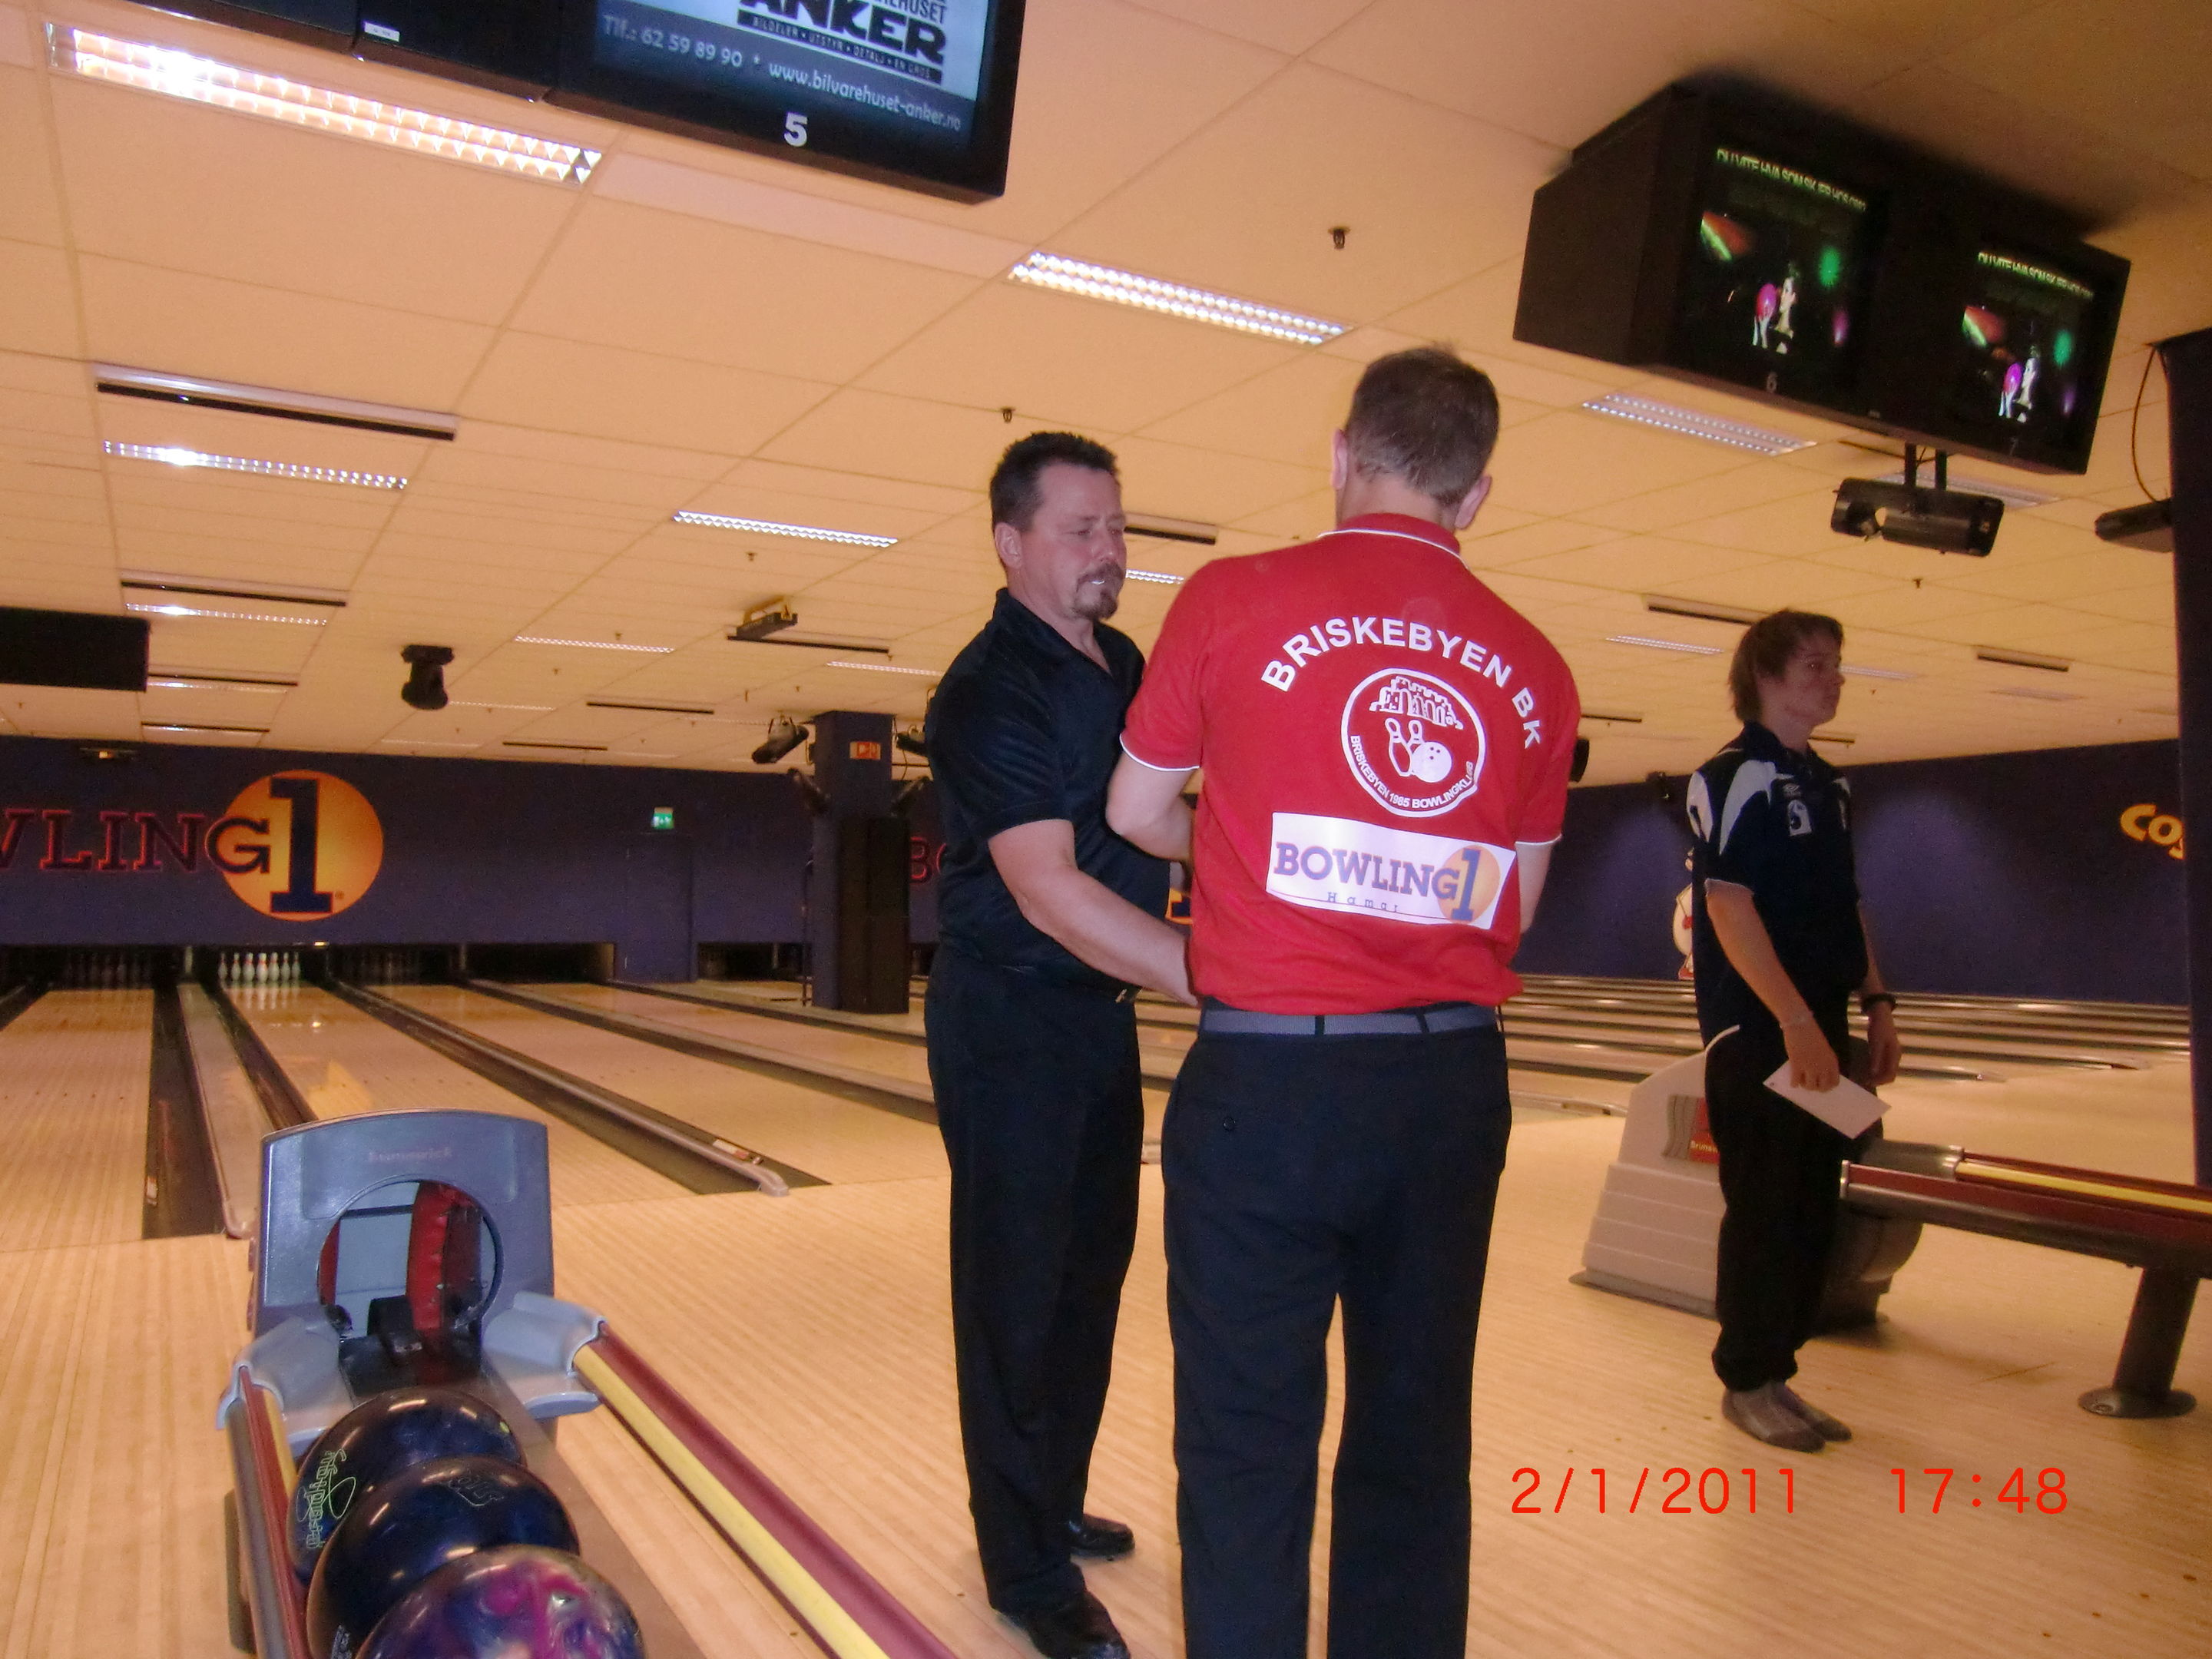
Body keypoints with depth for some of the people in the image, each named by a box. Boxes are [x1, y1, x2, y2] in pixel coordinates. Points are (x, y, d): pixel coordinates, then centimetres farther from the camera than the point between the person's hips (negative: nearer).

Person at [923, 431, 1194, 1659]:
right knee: (1019, 1292, 3)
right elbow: (1051, 893, -28)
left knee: (1090, 1273, 17)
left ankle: (1054, 1503, 36)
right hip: (1011, 1026, -8)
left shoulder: (1125, 668, 8)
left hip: (1102, 1013, 8)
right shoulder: (990, 695, -19)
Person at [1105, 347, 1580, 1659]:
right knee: (1414, 1438, 16)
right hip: (1450, 1083, 4)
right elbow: (1515, 908, 9)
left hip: (1267, 1076, -3)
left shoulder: (1237, 601, -6)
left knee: (1249, 1450, 8)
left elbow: (1137, 810, 5)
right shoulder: (1534, 670, 4)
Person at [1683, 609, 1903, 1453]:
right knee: (1764, 1211, -1)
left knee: (1813, 1210, 11)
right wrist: (1795, 1020, -21)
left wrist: (1874, 1000, 11)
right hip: (1758, 1035, -8)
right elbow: (1729, 906, -18)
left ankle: (1778, 1372, 23)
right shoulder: (1735, 777, -10)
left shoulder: (1829, 784, 15)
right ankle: (1748, 1382, 13)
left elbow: (1845, 906, 20)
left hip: (1820, 1031, 8)